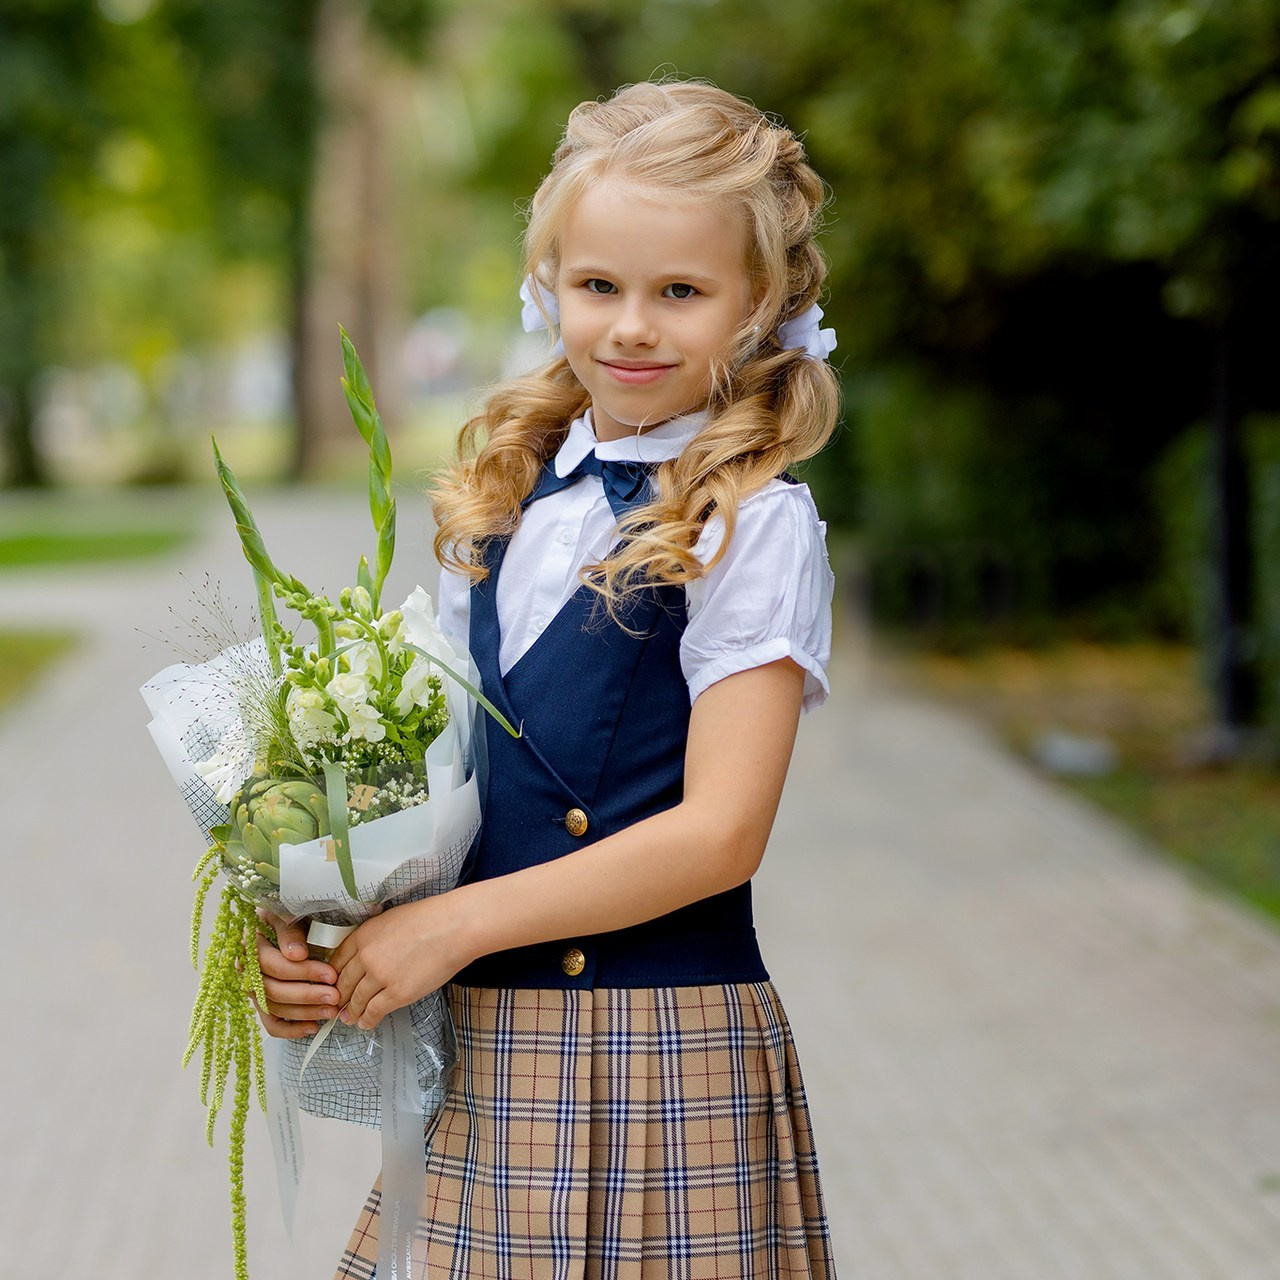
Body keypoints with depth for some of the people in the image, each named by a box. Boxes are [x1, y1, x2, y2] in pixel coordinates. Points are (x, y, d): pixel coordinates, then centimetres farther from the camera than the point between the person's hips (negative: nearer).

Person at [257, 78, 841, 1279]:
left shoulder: (755, 525, -8)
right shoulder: (500, 503, 10)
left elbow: (719, 831, -14)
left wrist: (454, 924, -14)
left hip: (664, 1056, -5)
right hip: (478, 1055, 5)